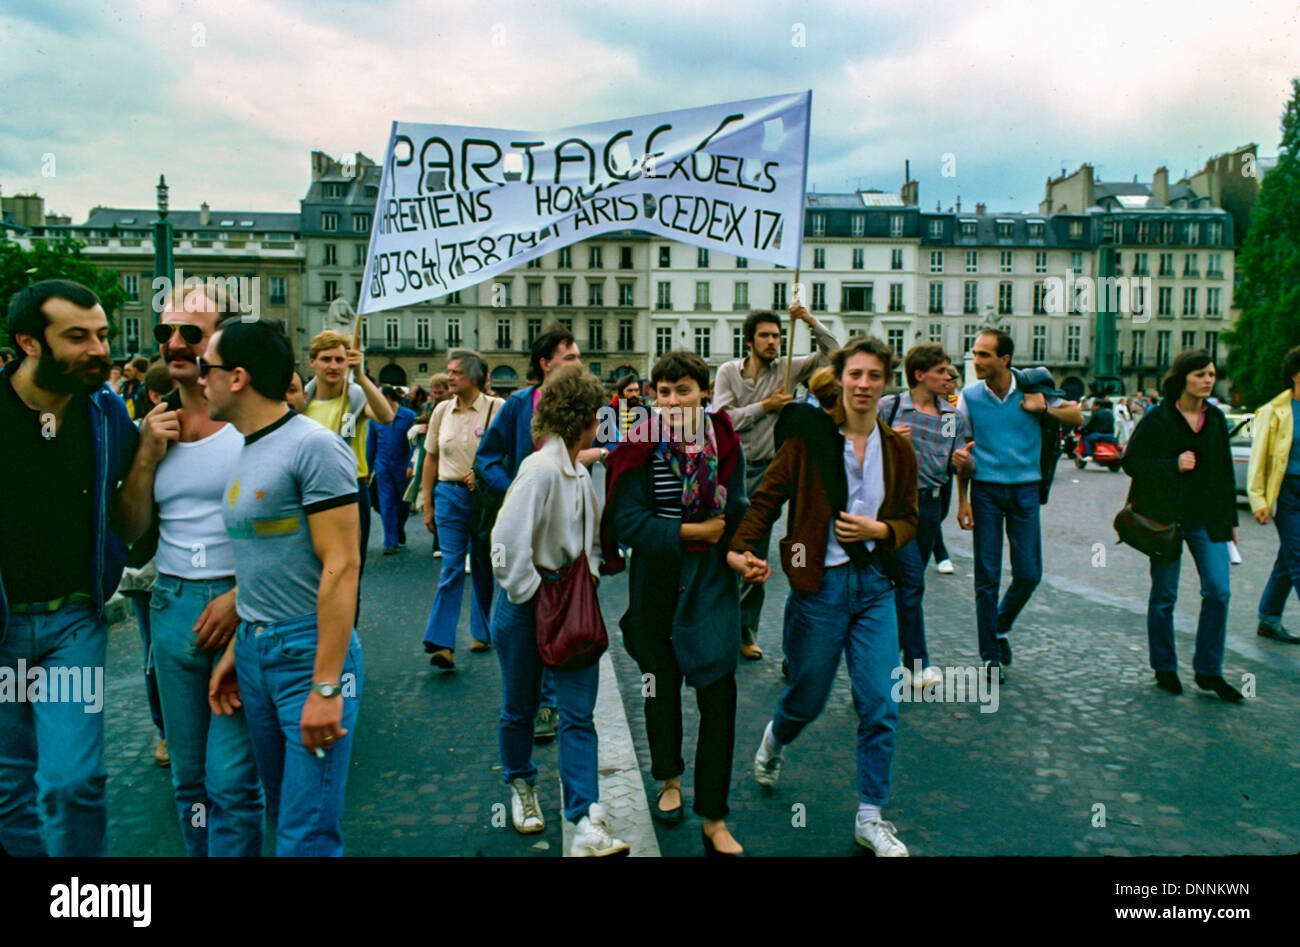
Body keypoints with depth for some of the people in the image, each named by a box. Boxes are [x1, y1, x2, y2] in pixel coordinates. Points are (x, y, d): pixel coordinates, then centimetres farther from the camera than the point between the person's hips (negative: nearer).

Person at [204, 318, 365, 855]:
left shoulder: (313, 447, -14)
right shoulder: (247, 451, 13)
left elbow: (341, 566, -18)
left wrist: (326, 686, -20)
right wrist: (235, 650, 14)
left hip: (310, 653, -8)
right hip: (254, 654, 9)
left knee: (307, 836, -4)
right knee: (282, 813, 19)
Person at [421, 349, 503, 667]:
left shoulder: (497, 409, -4)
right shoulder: (442, 411, 8)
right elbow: (431, 458, 12)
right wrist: (427, 502, 9)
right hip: (449, 495, 2)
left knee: (484, 568, 10)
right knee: (451, 567, -4)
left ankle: (481, 633, 26)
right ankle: (441, 643, -7)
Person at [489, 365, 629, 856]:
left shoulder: (579, 472, 7)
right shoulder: (541, 469, -20)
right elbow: (507, 543, -24)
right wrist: (531, 595, -16)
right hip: (529, 601, -6)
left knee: (578, 713, 0)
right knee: (520, 707, 15)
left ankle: (587, 824, 0)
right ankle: (521, 785, 40)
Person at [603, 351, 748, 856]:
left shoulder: (724, 442, -2)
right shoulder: (642, 447, -7)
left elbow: (739, 512, -2)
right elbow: (627, 520, -13)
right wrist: (689, 532, -16)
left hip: (712, 580, 0)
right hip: (656, 581, 0)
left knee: (717, 691, -3)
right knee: (661, 682, 17)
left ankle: (714, 820, 10)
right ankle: (670, 781, 42)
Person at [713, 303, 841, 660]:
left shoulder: (787, 369, 4)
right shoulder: (729, 372, 0)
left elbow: (833, 353, 5)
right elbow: (723, 417, -10)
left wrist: (811, 322, -7)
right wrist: (764, 407, -11)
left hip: (764, 471, 1)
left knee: (757, 555, 6)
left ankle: (746, 632, 17)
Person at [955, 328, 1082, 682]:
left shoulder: (1032, 390, -1)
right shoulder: (969, 396, -1)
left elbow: (1077, 418, 8)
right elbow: (963, 451, 4)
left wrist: (1042, 408, -11)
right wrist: (962, 500, -1)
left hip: (1025, 489, 1)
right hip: (986, 489, -1)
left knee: (1029, 573, 2)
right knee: (987, 576, 1)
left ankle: (1001, 626, 31)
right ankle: (991, 655, 13)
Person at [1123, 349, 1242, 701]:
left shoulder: (1216, 418, 9)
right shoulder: (1158, 417, -6)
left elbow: (1225, 470, 15)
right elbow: (1131, 462, -5)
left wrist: (1230, 519, 14)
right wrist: (1173, 466, -18)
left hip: (1207, 518, 4)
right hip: (1166, 515, -4)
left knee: (1218, 591, -3)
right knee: (1164, 596, 5)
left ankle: (1208, 671, 10)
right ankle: (1164, 669, 20)